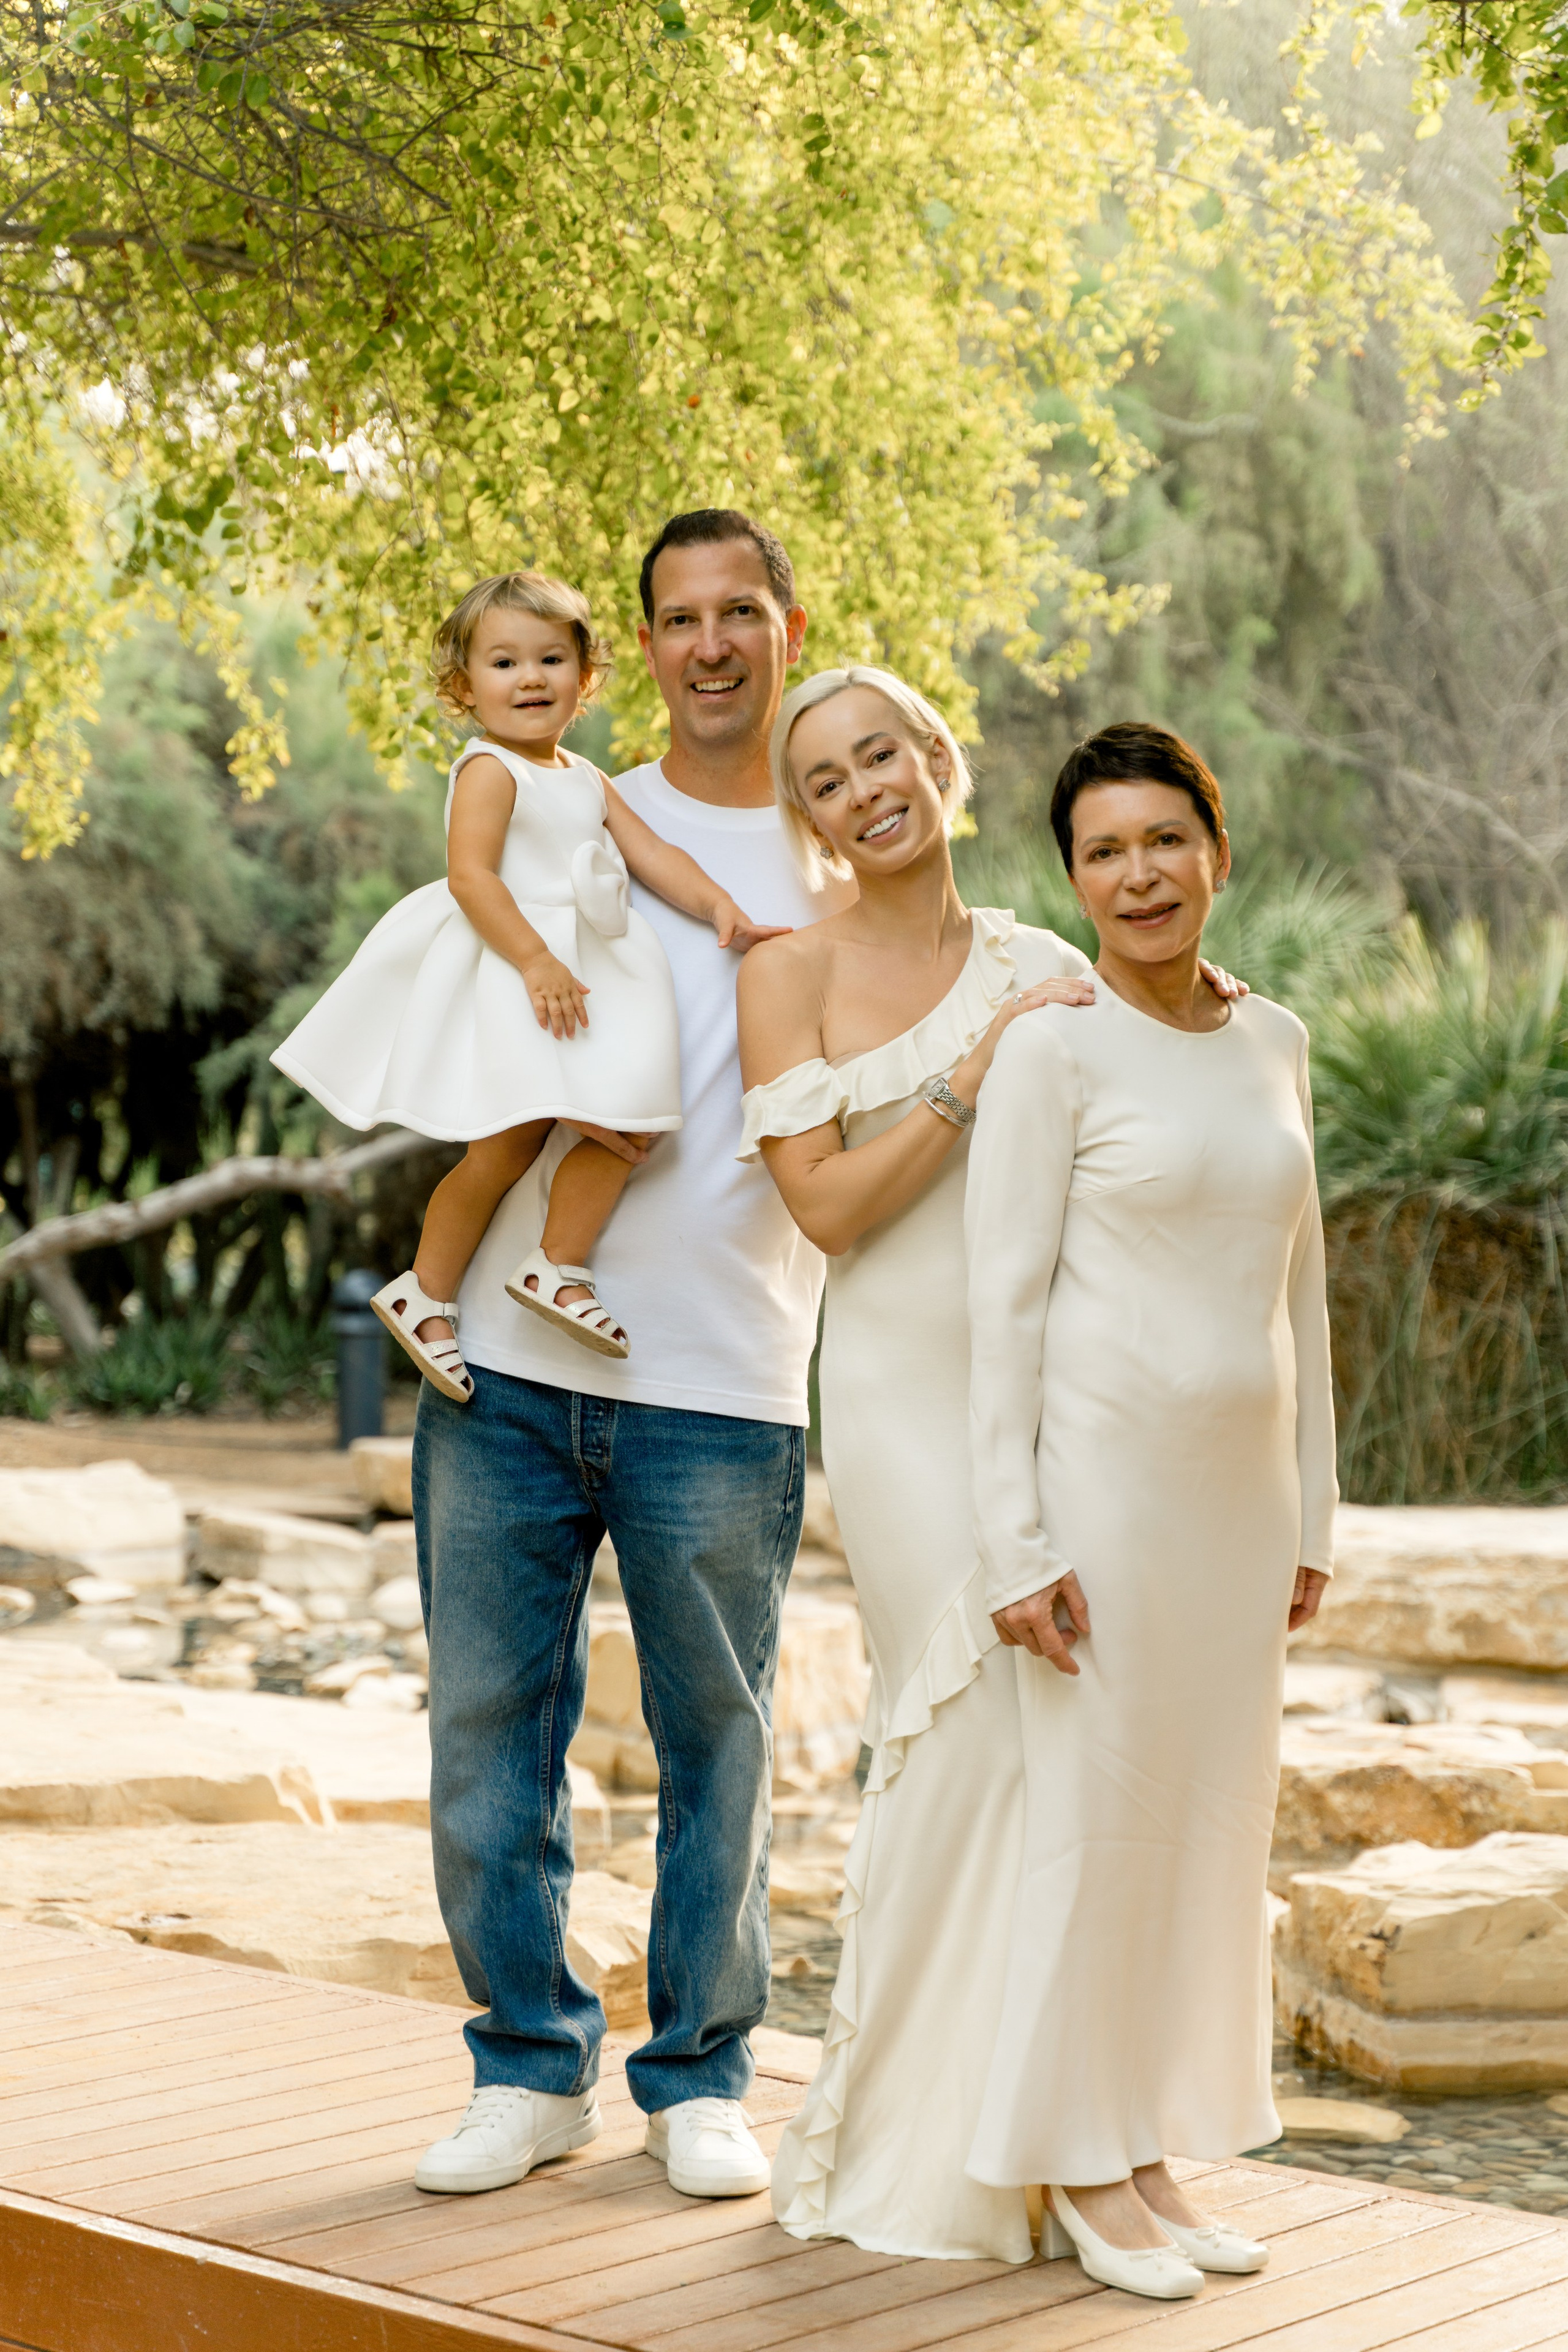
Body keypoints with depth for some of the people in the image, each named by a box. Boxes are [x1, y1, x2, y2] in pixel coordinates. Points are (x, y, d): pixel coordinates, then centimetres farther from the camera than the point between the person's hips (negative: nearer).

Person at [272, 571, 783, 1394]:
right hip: (506, 970, -8)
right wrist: (536, 961, -26)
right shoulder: (489, 771, -6)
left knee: (626, 1120, -7)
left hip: (586, 970, 8)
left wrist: (721, 908, -2)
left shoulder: (586, 779, 19)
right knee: (507, 1144, -11)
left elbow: (652, 853, 14)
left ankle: (556, 1266, 6)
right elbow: (471, 874, -17)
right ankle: (425, 1290, 5)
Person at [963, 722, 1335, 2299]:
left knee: (1215, 1815, 10)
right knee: (1097, 1811, 0)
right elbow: (1004, 1302, -9)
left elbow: (1299, 1289, 15)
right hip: (1107, 1474, -6)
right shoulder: (1052, 1048, -7)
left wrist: (1310, 1513, 13)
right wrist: (1017, 1542, -14)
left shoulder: (1275, 1042, 10)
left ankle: (1154, 2152, 21)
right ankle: (1081, 2167, 13)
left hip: (1244, 1490, 6)